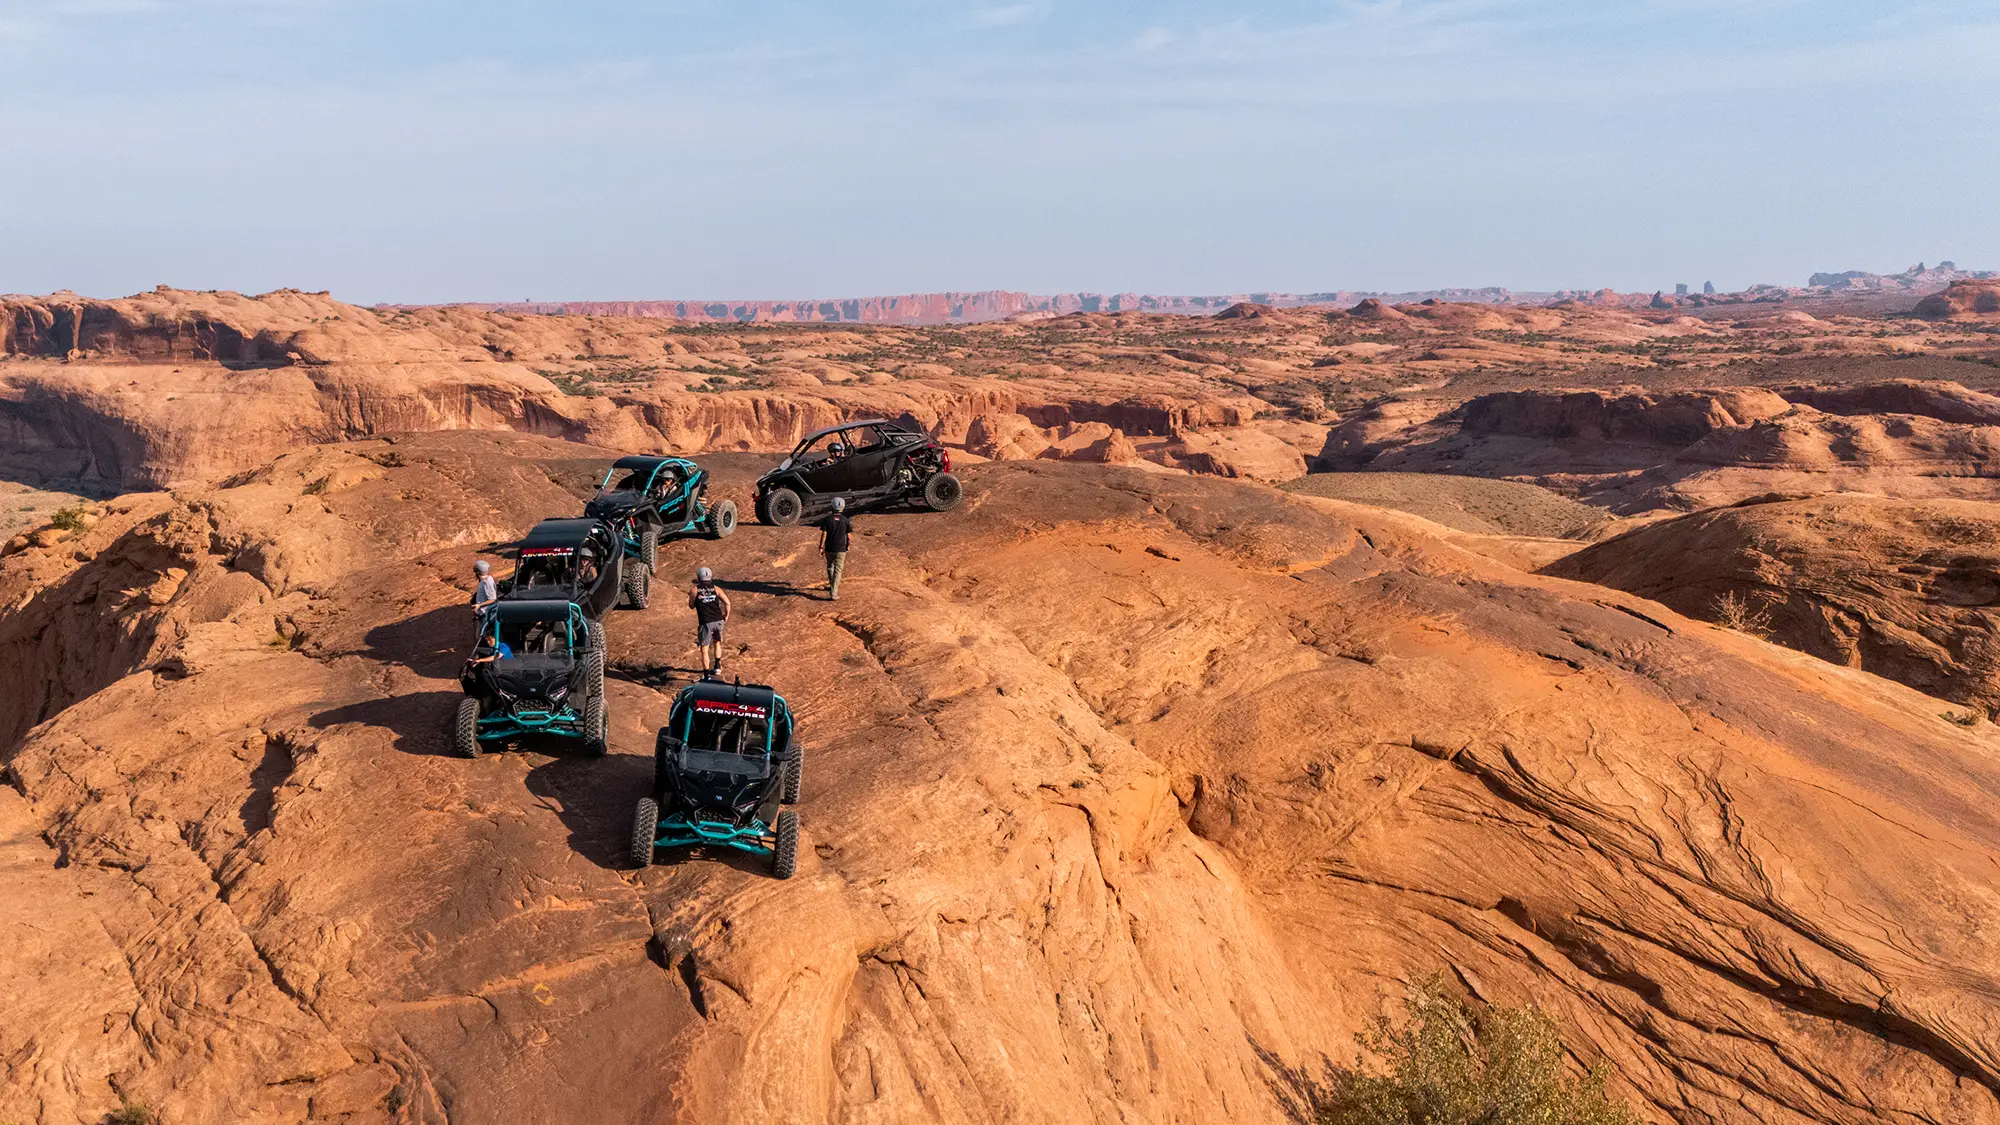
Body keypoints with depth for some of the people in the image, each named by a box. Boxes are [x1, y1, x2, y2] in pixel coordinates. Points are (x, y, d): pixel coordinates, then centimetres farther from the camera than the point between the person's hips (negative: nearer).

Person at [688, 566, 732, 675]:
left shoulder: (694, 590, 1)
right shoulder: (716, 589, 6)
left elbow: (691, 606, 12)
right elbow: (727, 602, 0)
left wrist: (690, 596, 28)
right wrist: (726, 616, 13)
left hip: (705, 623, -3)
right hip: (718, 621, 3)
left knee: (704, 650, 5)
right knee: (717, 643, 28)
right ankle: (717, 666, 28)